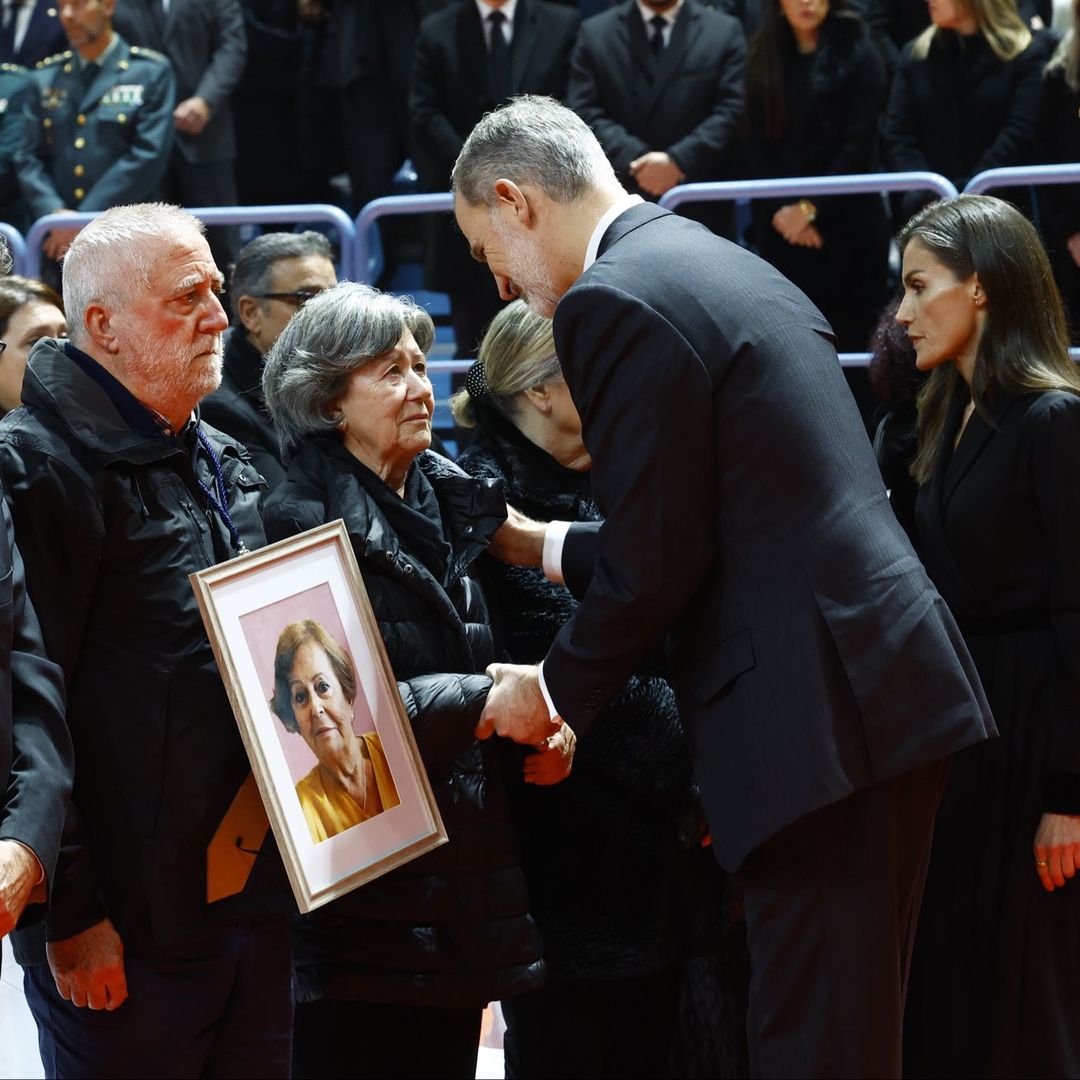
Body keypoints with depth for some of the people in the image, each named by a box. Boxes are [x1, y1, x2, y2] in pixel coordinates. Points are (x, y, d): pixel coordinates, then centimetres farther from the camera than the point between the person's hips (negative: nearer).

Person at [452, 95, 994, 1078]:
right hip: (896, 683, 10)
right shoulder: (724, 266, 18)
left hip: (820, 717, -10)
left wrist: (553, 692, 2)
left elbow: (655, 564, -14)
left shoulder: (614, 304, -12)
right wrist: (543, 546, 31)